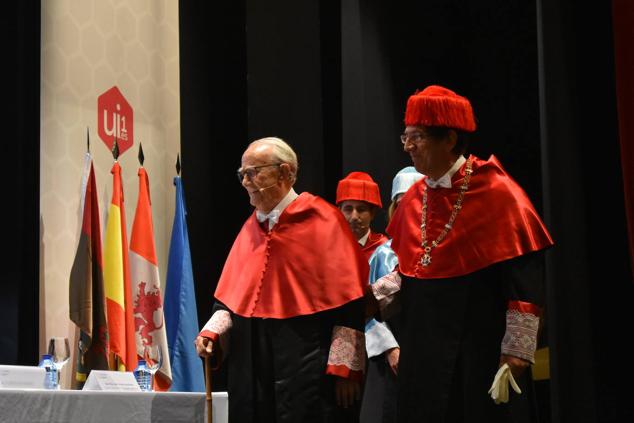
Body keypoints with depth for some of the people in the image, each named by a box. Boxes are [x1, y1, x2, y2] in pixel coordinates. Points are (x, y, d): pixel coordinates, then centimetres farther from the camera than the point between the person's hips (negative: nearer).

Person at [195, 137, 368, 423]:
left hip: (305, 371, -6)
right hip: (251, 371, 6)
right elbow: (231, 296, 16)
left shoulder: (322, 221, -6)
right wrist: (212, 331, -3)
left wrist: (344, 367, -15)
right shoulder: (251, 228, 13)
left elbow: (348, 302, -11)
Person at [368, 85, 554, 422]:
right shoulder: (414, 198, 7)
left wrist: (517, 349, -16)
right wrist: (374, 295, 1)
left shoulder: (496, 192, -12)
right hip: (424, 344, 6)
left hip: (480, 344, -6)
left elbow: (525, 277, -13)